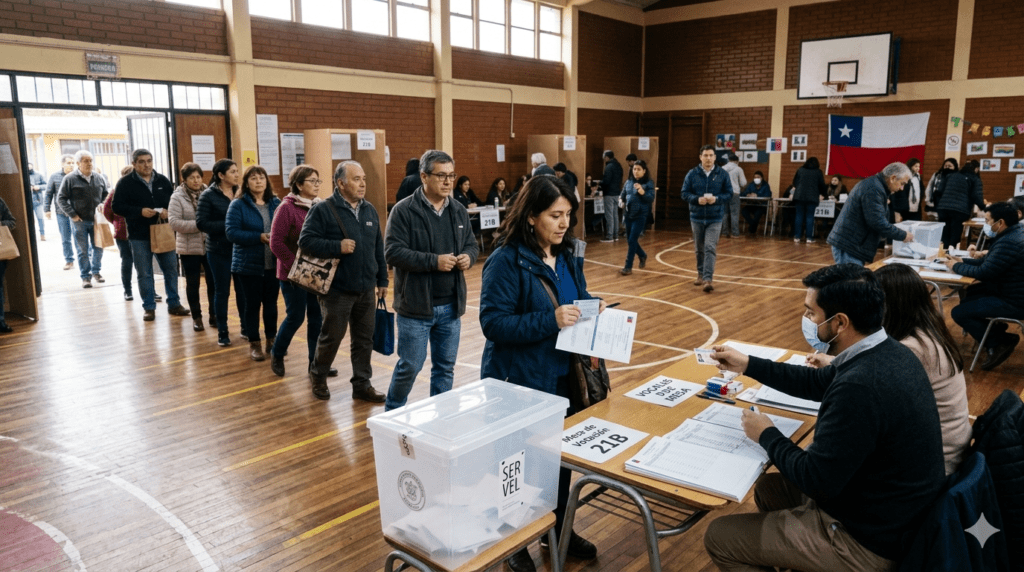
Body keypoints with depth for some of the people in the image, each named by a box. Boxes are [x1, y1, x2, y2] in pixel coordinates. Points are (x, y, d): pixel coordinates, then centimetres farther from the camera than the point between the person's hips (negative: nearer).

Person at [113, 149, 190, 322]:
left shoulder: (162, 181, 8)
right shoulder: (125, 183, -2)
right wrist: (139, 211, -18)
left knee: (171, 269, 7)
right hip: (139, 236, -3)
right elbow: (117, 206, -5)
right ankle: (149, 308, 14)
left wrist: (168, 211, -9)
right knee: (144, 274, 4)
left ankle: (174, 304, 18)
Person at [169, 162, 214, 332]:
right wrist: (198, 225, -19)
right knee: (192, 284, 9)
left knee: (213, 282, 5)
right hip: (189, 248, -1)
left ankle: (214, 315, 19)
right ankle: (196, 317, 21)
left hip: (210, 246, 2)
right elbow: (174, 222, -12)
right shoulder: (177, 197, -4)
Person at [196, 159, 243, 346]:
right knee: (222, 291, 6)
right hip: (219, 250, -3)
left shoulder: (240, 193, 4)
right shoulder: (208, 195, -7)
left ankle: (246, 326, 23)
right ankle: (222, 332, 17)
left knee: (243, 289, 8)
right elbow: (201, 223, -12)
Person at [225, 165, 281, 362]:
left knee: (271, 302, 12)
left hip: (273, 263, 3)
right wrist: (259, 237, -22)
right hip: (249, 264, -3)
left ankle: (271, 339, 27)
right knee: (252, 303, 6)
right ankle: (254, 344, 18)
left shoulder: (276, 203, 5)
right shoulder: (238, 205, -6)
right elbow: (231, 232, -13)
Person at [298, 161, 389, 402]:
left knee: (364, 339, 10)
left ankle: (362, 384, 22)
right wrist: (337, 247, -22)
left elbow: (379, 248, 14)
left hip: (366, 289, 5)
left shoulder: (369, 210, 10)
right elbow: (306, 240, -13)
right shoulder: (323, 210, -8)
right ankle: (318, 377, 30)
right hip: (338, 290, -5)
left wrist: (382, 280, 14)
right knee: (331, 337, 6)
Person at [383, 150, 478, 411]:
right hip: (415, 306, -5)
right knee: (410, 366, 4)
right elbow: (392, 251, -16)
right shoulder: (404, 211, -10)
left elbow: (471, 244, 17)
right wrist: (434, 261, -22)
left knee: (445, 366, 14)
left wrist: (468, 256, -8)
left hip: (451, 306, 5)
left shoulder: (459, 211, 9)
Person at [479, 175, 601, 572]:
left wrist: (596, 309, -6)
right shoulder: (505, 260, -18)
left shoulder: (568, 255, 4)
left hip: (563, 376, 7)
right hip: (520, 382, -7)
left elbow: (580, 297, 17)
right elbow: (493, 323, -23)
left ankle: (559, 529, 41)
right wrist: (550, 320, -30)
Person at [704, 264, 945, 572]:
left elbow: (817, 480, -26)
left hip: (869, 539, -9)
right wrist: (748, 365, 15)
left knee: (719, 538, 0)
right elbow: (817, 382, 15)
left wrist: (767, 436, -9)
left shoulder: (859, 386, -34)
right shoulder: (889, 352, -2)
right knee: (768, 487, 26)